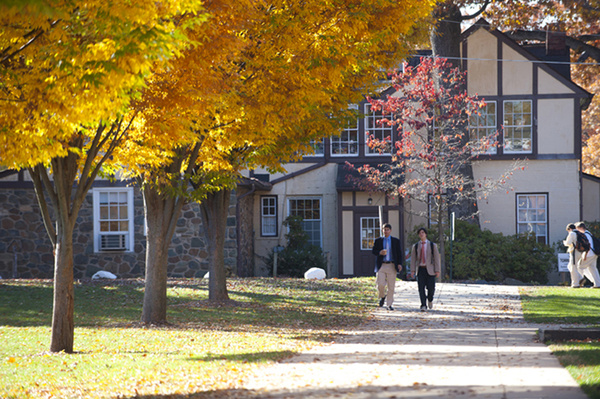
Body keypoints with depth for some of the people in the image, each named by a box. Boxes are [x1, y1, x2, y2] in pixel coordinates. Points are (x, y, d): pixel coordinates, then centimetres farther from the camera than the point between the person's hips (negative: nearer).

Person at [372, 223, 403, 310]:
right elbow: (373, 251, 9)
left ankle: (390, 304, 7)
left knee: (391, 287, -1)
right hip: (381, 266, 0)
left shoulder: (396, 241, 8)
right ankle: (382, 297, 20)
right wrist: (380, 252, -13)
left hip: (391, 266, 0)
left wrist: (399, 264, -7)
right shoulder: (378, 241, 9)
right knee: (380, 284, -10)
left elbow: (399, 253, 6)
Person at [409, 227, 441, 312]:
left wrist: (437, 270, -6)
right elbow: (413, 259, 8)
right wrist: (412, 270, -4)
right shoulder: (415, 246, 11)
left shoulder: (432, 245, 6)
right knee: (421, 288, -8)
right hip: (420, 269, 1)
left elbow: (437, 258, 3)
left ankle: (430, 299, 26)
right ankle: (423, 306, -7)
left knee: (431, 288, -5)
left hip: (430, 270, -1)